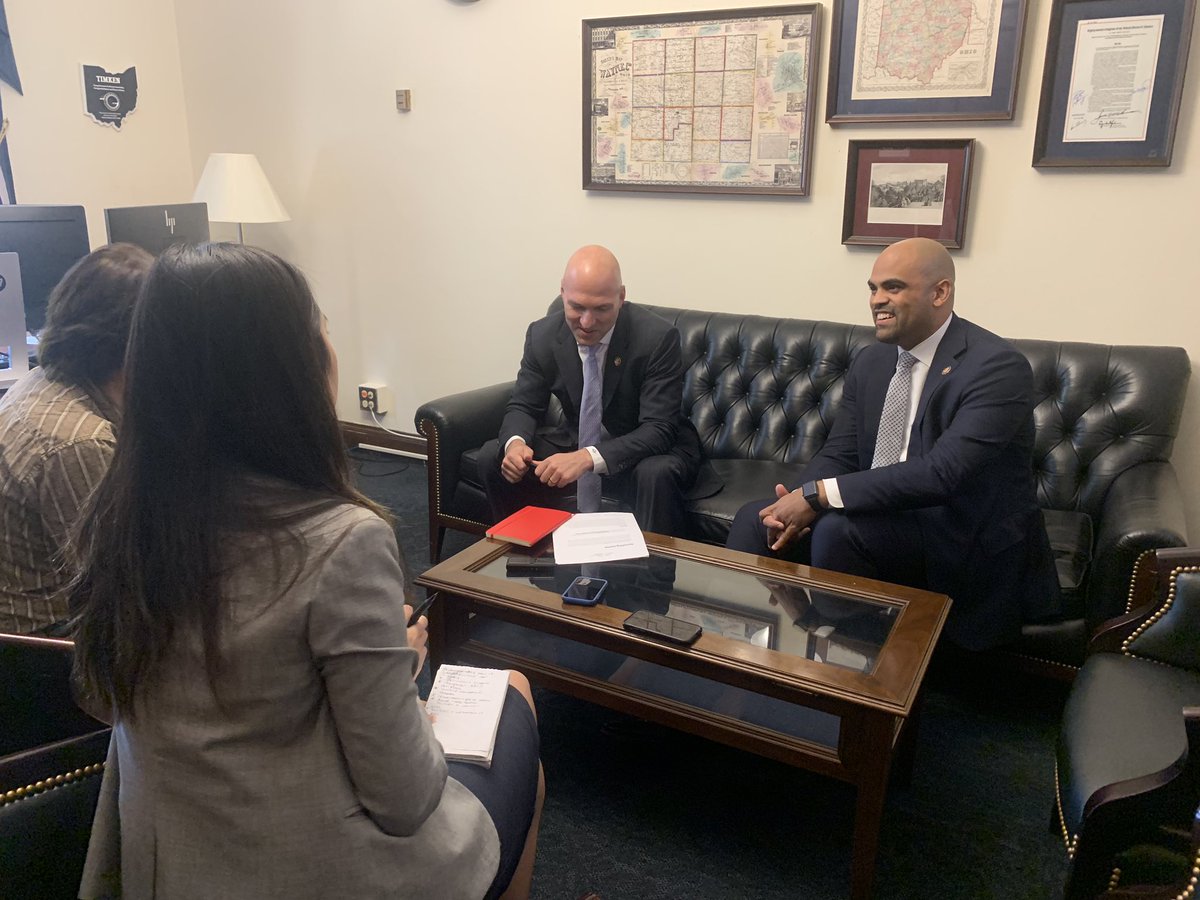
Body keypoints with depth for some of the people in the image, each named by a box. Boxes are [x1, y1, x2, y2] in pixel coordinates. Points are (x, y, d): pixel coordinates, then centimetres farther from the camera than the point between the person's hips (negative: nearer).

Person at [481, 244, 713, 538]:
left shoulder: (658, 338, -23)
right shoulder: (542, 335, -9)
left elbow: (658, 429, -27)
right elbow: (523, 406, 0)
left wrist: (588, 458, -43)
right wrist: (515, 443, -26)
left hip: (646, 450, -4)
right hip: (575, 444, 5)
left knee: (656, 474, -37)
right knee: (493, 456, -11)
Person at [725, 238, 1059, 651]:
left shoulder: (998, 367, -17)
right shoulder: (870, 361, 7)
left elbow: (942, 473, -29)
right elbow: (838, 454, 6)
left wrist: (819, 494, -30)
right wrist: (797, 501, -17)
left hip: (969, 542, -7)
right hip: (884, 518, 7)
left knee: (837, 529, -30)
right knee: (755, 518, -7)